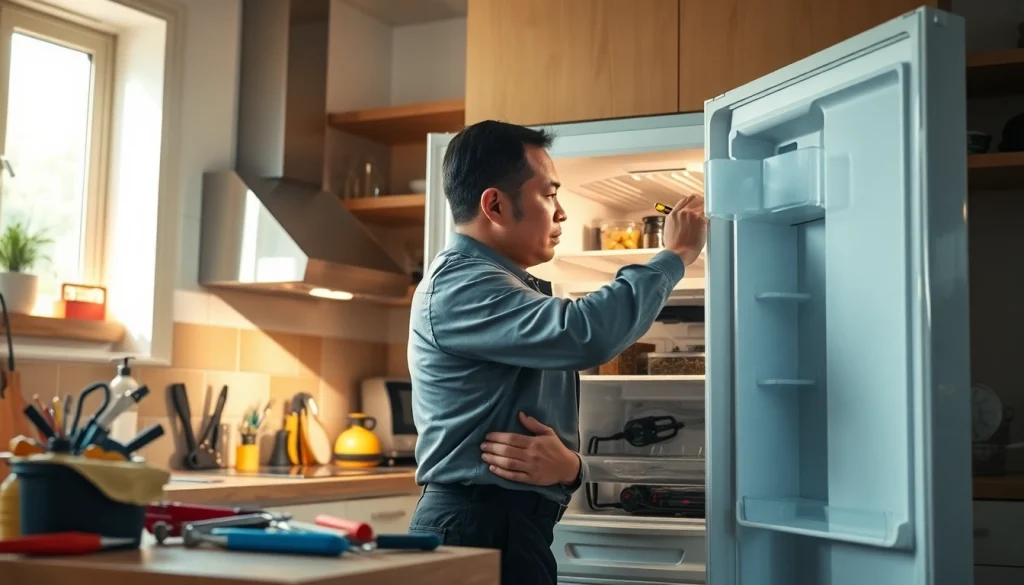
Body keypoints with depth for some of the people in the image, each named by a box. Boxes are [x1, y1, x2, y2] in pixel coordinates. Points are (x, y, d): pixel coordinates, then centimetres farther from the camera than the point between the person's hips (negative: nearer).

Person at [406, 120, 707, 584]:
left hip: (513, 527, 9)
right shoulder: (459, 285, -15)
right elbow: (588, 333, -29)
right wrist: (676, 254, -13)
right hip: (478, 529, -9)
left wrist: (567, 463, -7)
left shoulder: (509, 291, 18)